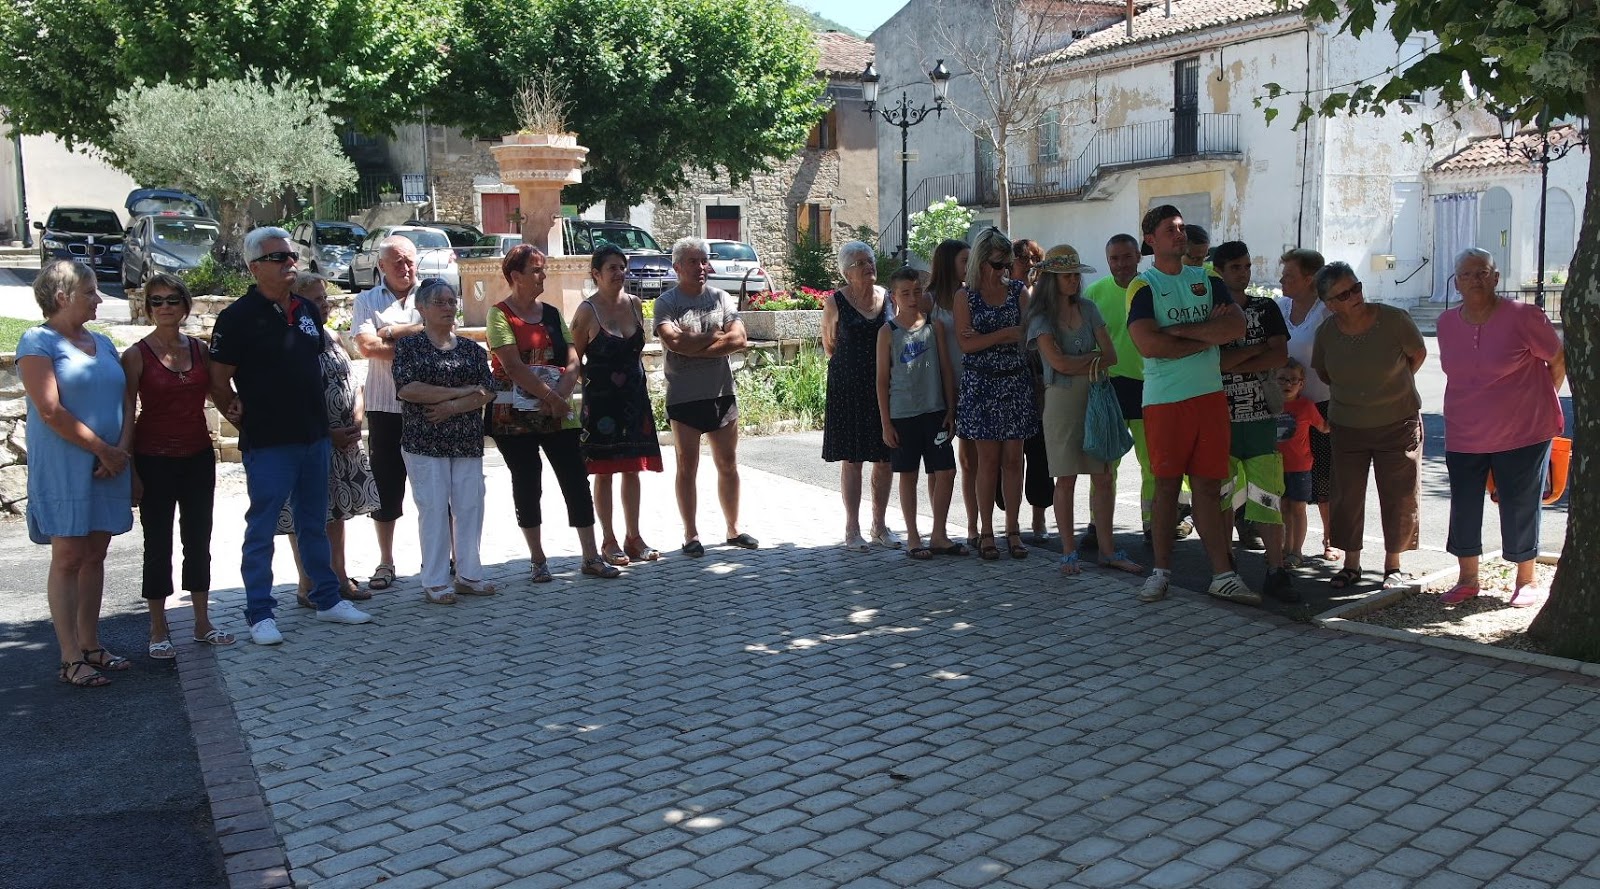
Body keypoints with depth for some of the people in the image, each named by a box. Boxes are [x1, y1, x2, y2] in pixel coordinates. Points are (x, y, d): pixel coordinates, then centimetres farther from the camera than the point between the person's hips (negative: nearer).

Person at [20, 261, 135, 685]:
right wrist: (103, 450, -12)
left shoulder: (102, 343, 15)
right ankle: (71, 658, 1)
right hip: (64, 469, -6)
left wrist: (123, 450, -3)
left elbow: (125, 403, 13)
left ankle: (90, 644, 18)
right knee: (68, 558, -3)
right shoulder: (38, 341, -6)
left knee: (95, 557, 10)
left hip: (109, 467, 6)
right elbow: (50, 411, -14)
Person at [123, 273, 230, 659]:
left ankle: (203, 623, 21)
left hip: (198, 457, 4)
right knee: (158, 544, 4)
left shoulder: (200, 349, 5)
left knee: (199, 539, 10)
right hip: (155, 460, -4)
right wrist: (130, 469, -10)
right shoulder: (137, 355, -6)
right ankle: (158, 630, 14)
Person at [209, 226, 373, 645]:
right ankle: (260, 614, 10)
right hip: (268, 442, -6)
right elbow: (218, 383, -9)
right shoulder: (238, 316, -10)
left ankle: (327, 599, 26)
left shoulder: (307, 311, 10)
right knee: (261, 529, 2)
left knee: (315, 524, 16)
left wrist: (321, 417, 14)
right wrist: (245, 418, -5)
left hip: (315, 437, 7)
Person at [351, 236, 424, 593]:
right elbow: (367, 346, -8)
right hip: (385, 406, 0)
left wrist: (392, 332, -8)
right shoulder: (367, 301, 8)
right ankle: (386, 562, 17)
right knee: (386, 483, 7)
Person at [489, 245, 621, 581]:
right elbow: (513, 366, -14)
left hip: (558, 414, 4)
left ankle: (591, 557, 5)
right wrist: (550, 396, -17)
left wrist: (559, 397, -12)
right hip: (515, 416, -4)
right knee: (527, 485, 4)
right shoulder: (500, 314, -4)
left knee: (576, 481, 0)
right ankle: (538, 559, 15)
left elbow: (572, 362, 4)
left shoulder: (551, 313, 12)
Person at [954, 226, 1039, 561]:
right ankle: (986, 531, 9)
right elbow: (966, 343, -9)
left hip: (1015, 382, 2)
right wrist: (1005, 333, -12)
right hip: (981, 383, -2)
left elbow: (1027, 331, -5)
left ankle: (1012, 529, 10)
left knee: (1013, 458, 3)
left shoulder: (1016, 290, 7)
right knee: (988, 459, 0)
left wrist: (985, 337, -13)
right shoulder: (966, 296, 1)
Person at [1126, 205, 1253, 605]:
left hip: (1210, 395, 4)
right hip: (1164, 400, -4)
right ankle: (1161, 571, 13)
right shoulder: (1142, 286, -2)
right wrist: (1208, 336, -6)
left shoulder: (1207, 280, 13)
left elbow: (1237, 325, -2)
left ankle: (1223, 575, 6)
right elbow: (1149, 344, -16)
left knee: (1209, 486, 5)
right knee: (1166, 485, 2)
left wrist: (1182, 330, -11)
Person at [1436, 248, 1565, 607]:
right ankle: (1467, 580, 24)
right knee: (1464, 509, 8)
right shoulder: (1447, 324, 2)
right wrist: (1484, 402, 14)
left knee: (1520, 508, 5)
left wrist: (1535, 401, 8)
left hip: (1523, 433, -4)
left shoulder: (1523, 317, -12)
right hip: (1463, 436, 4)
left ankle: (1527, 581, 22)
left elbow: (1558, 361, 0)